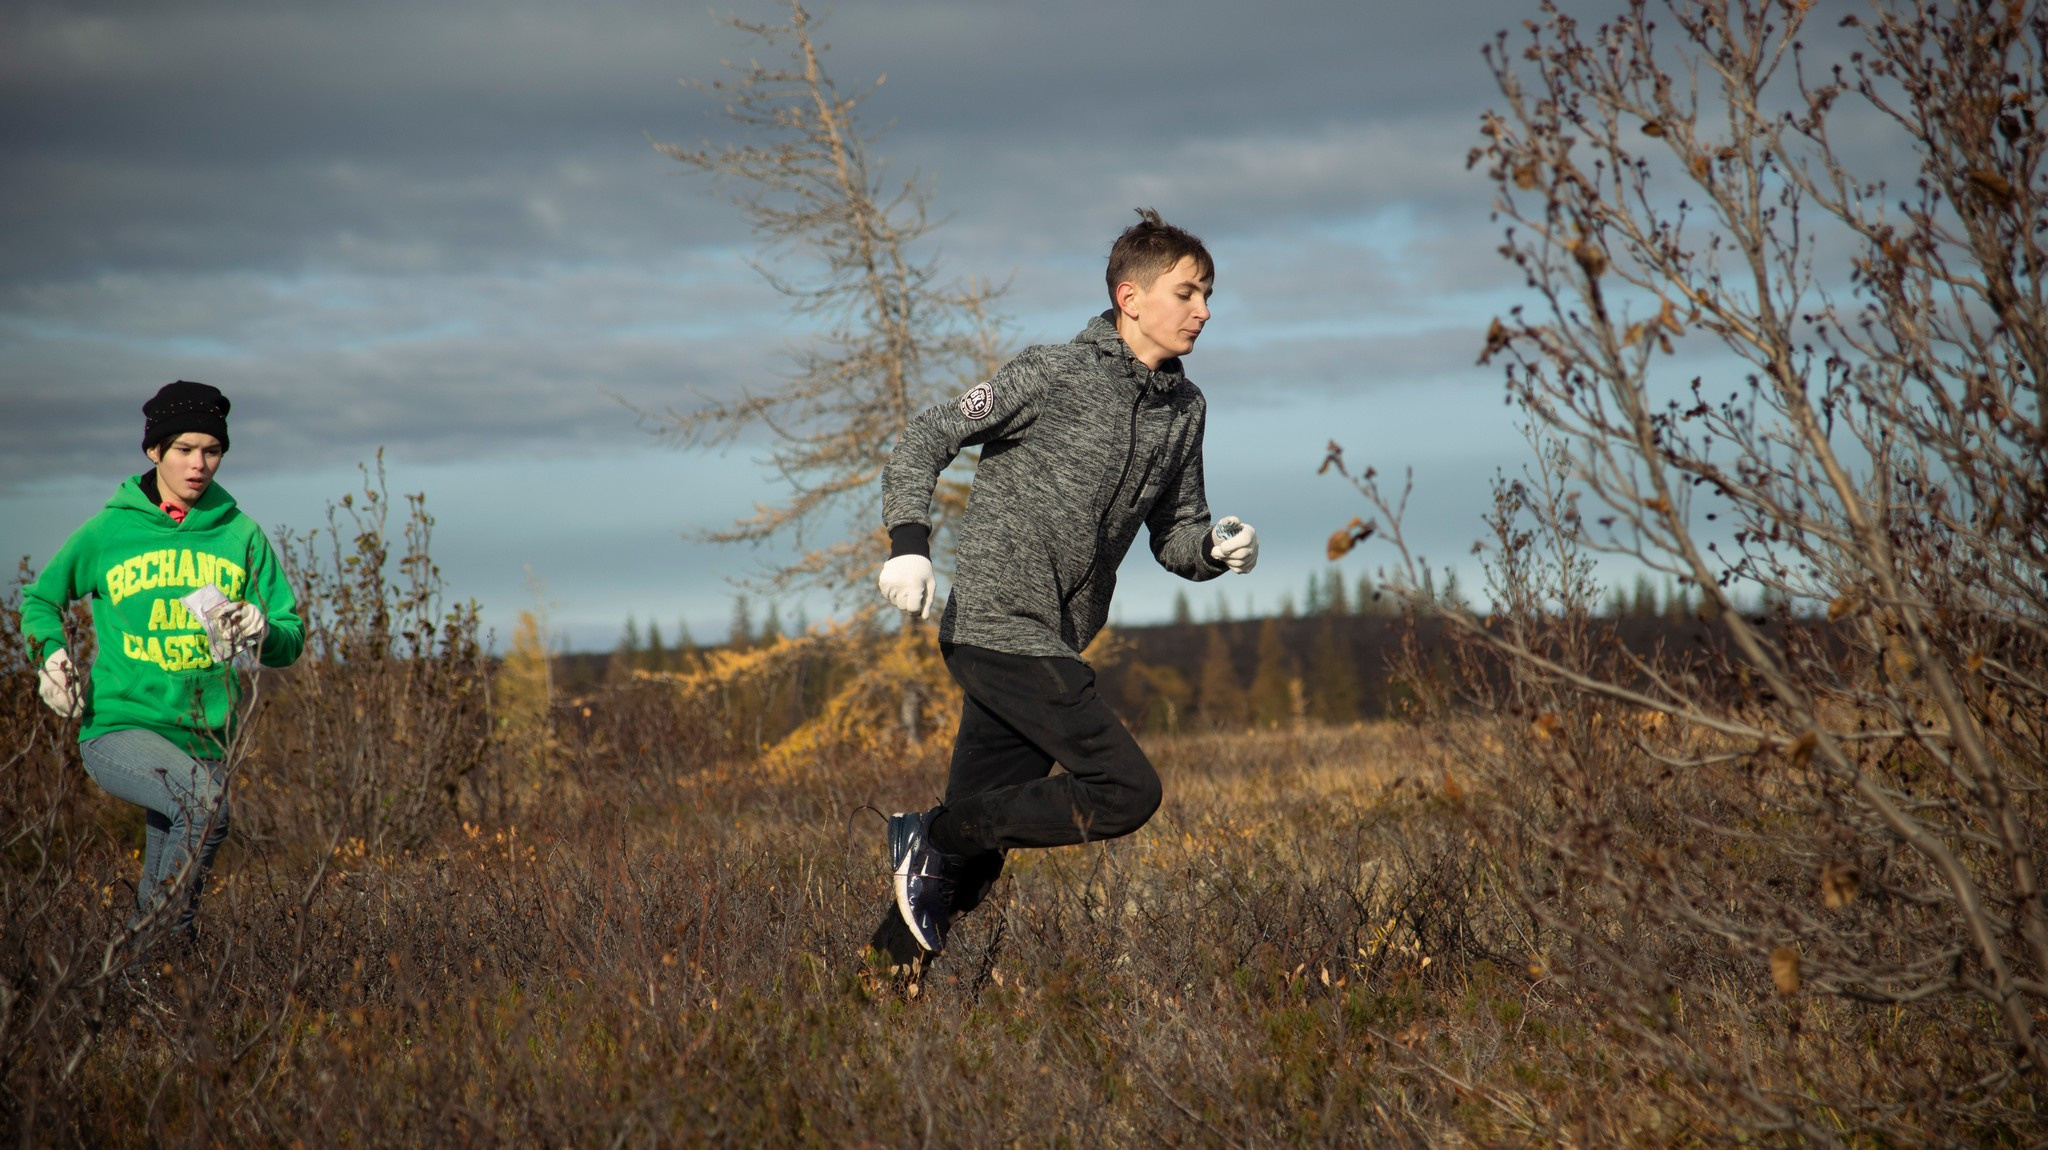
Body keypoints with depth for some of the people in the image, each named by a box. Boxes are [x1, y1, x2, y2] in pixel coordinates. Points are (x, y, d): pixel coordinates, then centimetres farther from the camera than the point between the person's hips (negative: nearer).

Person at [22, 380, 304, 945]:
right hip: (118, 728, -4)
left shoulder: (240, 536, 6)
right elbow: (40, 597, 17)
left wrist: (260, 632, -18)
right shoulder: (108, 531, 2)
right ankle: (164, 935, -22)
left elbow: (291, 639, 5)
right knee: (206, 801, -32)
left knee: (167, 890, 7)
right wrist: (51, 654, -3)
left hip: (206, 740, 4)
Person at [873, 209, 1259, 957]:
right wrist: (909, 543, -18)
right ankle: (934, 839, -5)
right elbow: (929, 438, -4)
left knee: (975, 843, 8)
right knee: (1126, 792, -15)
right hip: (1000, 625, -8)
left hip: (1049, 644, 8)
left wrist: (1215, 549, -4)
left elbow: (1173, 535, 19)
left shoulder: (1183, 410, 12)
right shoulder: (1053, 376, -8)